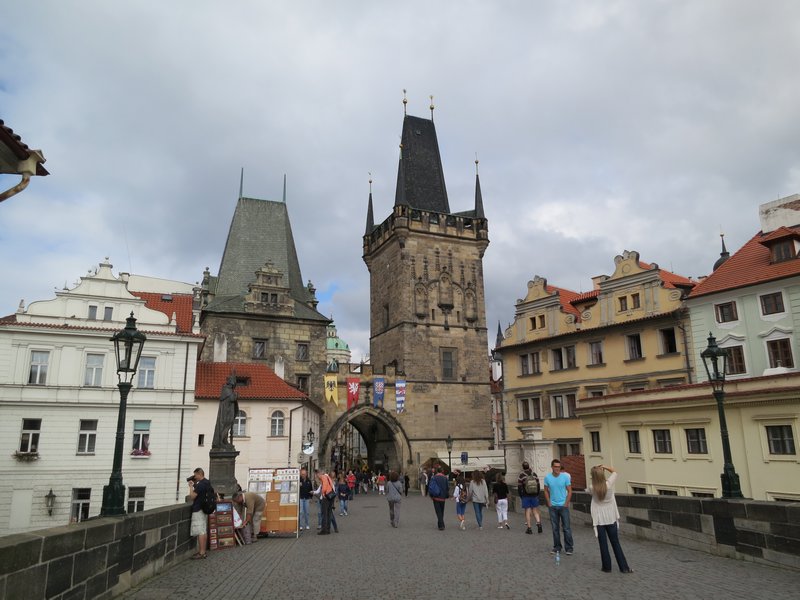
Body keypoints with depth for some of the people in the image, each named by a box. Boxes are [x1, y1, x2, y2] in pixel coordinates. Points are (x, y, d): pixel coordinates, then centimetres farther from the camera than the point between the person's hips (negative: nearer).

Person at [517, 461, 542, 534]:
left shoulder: (521, 476, -8)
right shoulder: (534, 474, 4)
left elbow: (519, 487, -7)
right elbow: (538, 486, 7)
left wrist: (521, 496, 3)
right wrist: (537, 495, 15)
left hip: (525, 496, -3)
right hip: (534, 495, 3)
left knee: (527, 511, 3)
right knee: (535, 510, 11)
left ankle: (529, 528, 4)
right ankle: (538, 522, -11)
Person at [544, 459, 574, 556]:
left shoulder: (565, 476, -7)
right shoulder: (547, 477, -2)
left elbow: (569, 491, -3)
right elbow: (546, 491, 8)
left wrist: (566, 504, -8)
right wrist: (549, 503, 0)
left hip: (563, 506, -2)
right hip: (552, 506, 2)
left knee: (566, 528, 0)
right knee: (555, 528, 9)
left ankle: (569, 547, 10)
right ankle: (557, 547, 20)